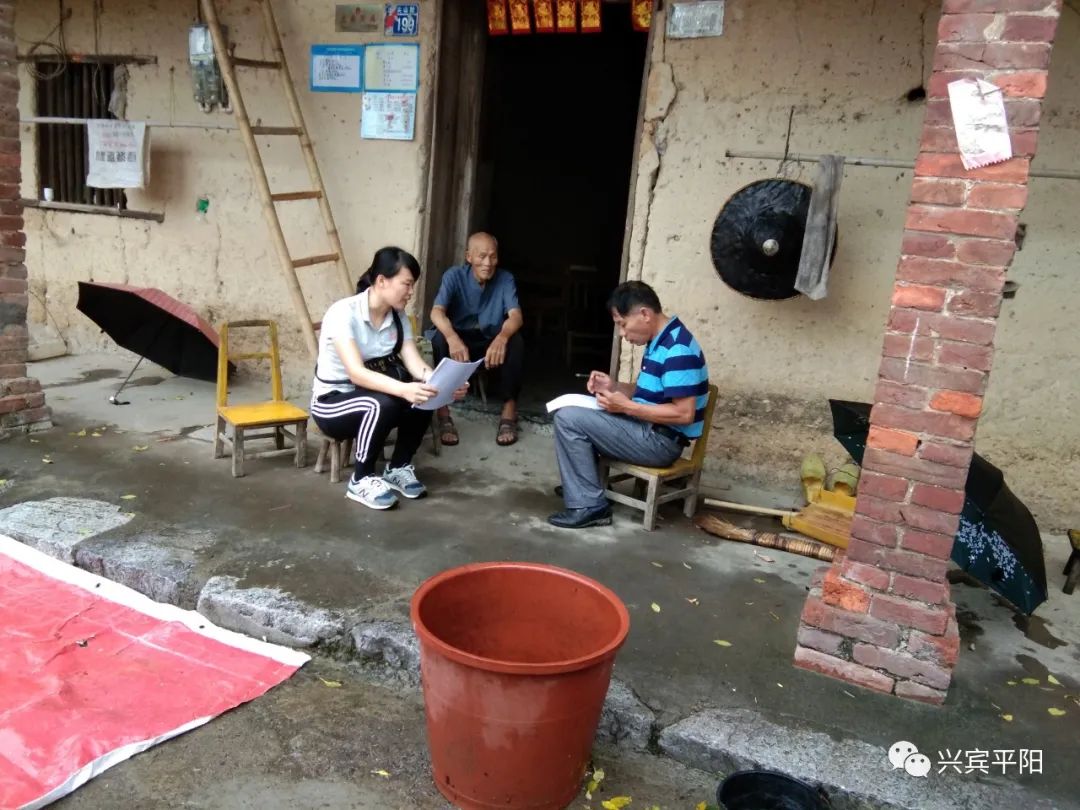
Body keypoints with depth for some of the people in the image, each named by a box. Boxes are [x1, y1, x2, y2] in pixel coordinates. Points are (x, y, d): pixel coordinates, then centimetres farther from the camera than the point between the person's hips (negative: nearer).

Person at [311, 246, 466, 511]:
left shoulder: (399, 318, -3)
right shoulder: (343, 313, -24)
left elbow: (416, 366, -13)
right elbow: (357, 373, -36)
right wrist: (403, 390, -51)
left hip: (370, 395, 6)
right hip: (332, 402, -6)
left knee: (425, 396, -22)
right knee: (382, 404, -36)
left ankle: (398, 468, -2)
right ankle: (361, 480, -16)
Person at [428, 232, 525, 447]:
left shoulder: (505, 279, -7)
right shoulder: (454, 275, -10)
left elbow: (516, 316, -21)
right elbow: (437, 312, -25)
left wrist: (501, 338, -46)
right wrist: (453, 338, -48)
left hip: (491, 341, 1)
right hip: (459, 337, -1)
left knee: (515, 341, -31)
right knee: (440, 339, -34)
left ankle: (509, 410, -22)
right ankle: (443, 409, -27)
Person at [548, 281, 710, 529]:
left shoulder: (677, 350, -22)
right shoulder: (660, 342, 11)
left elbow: (684, 414, -26)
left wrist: (626, 407, -22)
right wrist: (613, 386, 3)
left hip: (661, 441, -11)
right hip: (649, 431, 11)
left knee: (568, 419, -16)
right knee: (576, 412, 20)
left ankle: (588, 506, -13)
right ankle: (581, 485, 22)